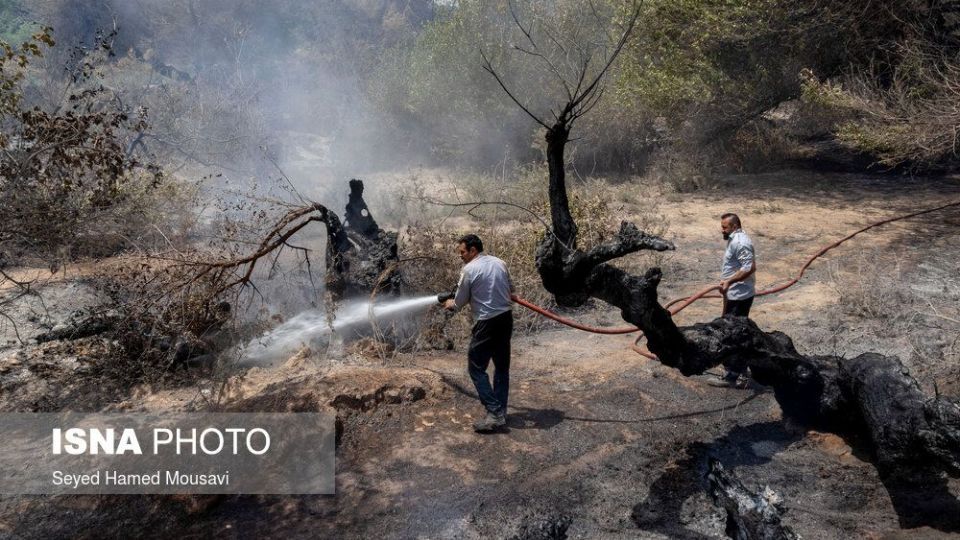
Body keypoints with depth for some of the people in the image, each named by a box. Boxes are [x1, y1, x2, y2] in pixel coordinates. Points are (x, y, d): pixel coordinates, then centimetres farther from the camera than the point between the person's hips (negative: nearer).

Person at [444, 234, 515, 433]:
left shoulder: (469, 269, -11)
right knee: (502, 366, 14)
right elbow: (510, 288, 22)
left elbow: (460, 302, -1)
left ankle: (495, 413, -6)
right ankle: (500, 411, 21)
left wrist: (450, 304, 20)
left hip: (487, 323, -7)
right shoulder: (499, 263, 8)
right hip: (506, 318, 7)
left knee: (476, 368, 0)